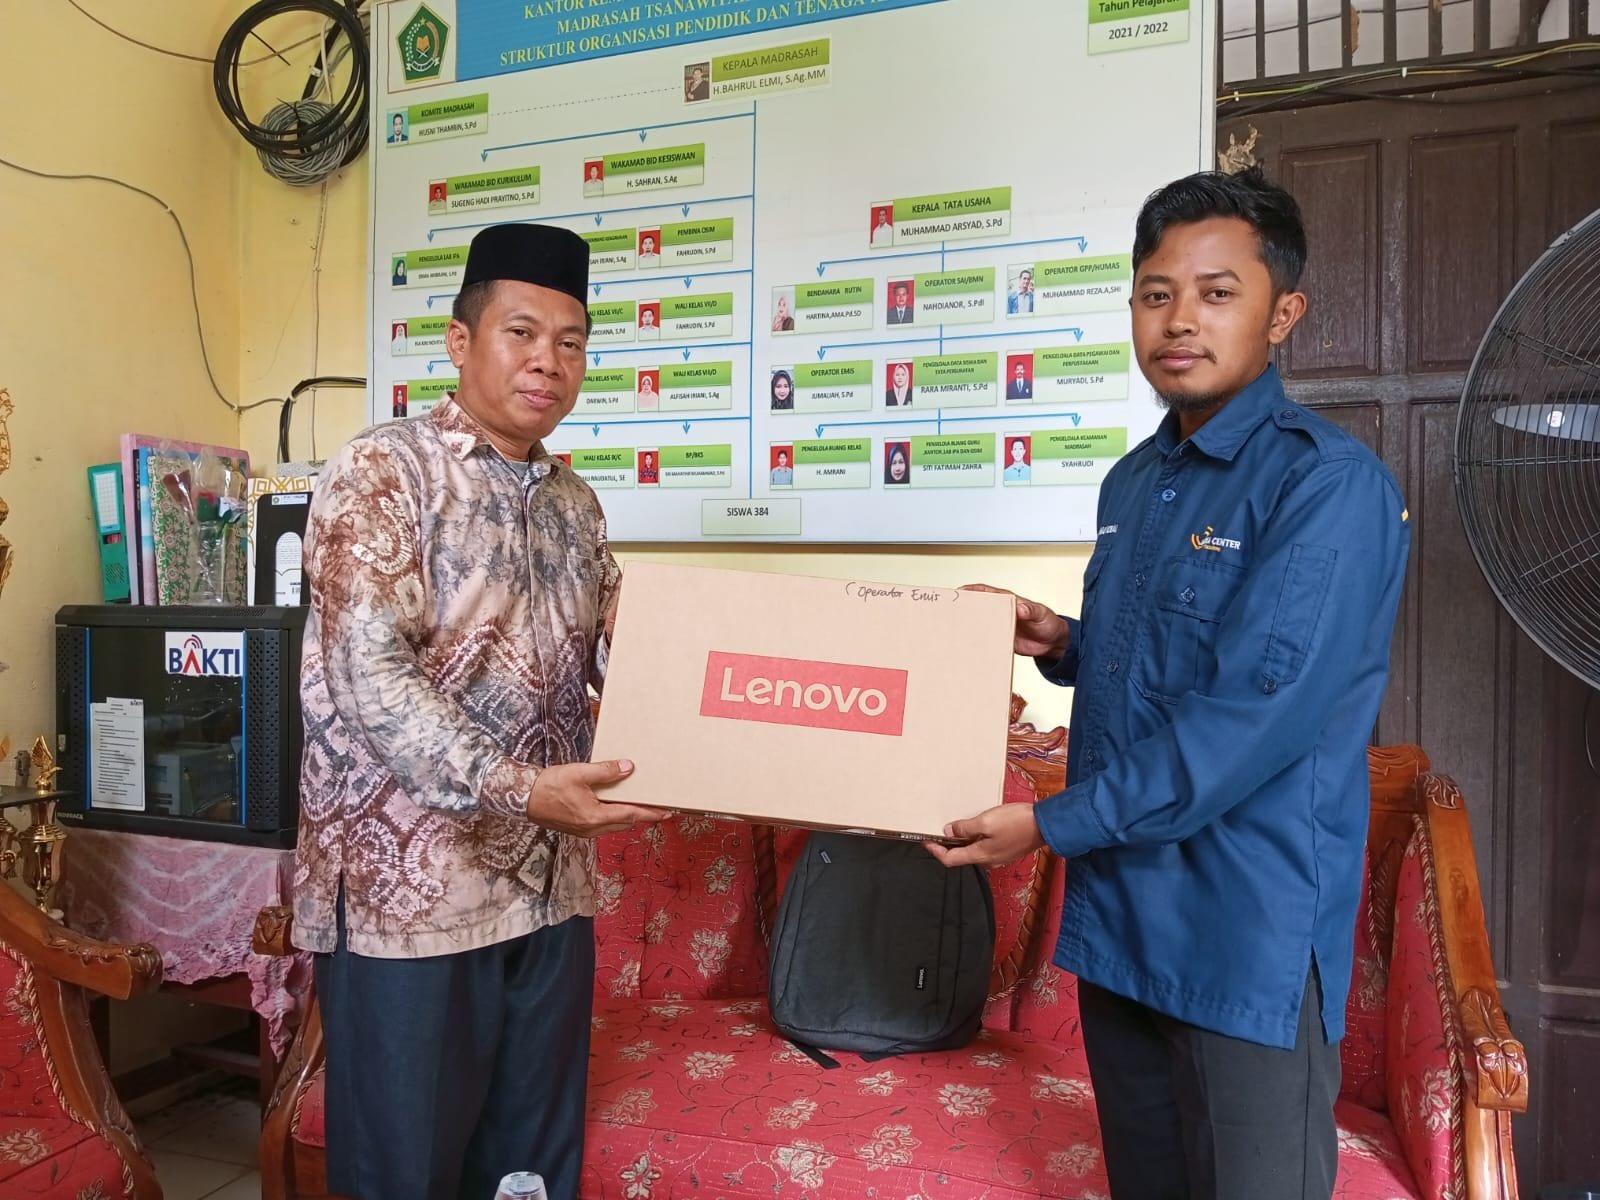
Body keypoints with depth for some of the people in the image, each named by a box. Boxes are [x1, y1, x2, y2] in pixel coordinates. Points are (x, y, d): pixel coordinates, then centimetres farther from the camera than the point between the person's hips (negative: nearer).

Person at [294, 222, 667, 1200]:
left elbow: (620, 662, 10)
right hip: (412, 878, -5)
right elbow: (368, 675, -18)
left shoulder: (575, 503, 11)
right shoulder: (382, 473, -8)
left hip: (551, 880, 6)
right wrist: (514, 788, -28)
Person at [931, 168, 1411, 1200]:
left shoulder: (1330, 484, -16)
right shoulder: (1133, 482, 9)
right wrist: (1063, 645, 0)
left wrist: (1053, 824, -19)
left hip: (1249, 932, -7)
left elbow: (1255, 714, -24)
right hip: (1117, 911, 7)